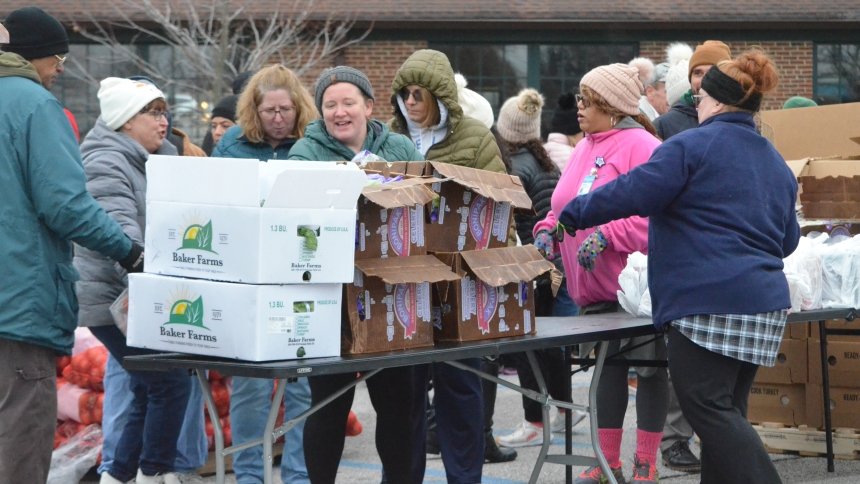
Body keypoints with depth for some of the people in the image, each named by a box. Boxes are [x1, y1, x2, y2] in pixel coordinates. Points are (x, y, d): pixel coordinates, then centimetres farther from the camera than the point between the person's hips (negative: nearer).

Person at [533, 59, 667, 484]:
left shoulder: (640, 146, -14)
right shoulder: (585, 148, 13)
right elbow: (567, 206, 22)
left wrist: (606, 235, -27)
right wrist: (548, 229, 3)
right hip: (595, 287, 8)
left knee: (648, 367, 2)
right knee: (608, 367, 13)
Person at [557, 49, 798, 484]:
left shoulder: (693, 146, -6)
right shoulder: (776, 163, 18)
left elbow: (632, 193, -11)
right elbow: (788, 240, 24)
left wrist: (572, 215, 1)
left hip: (707, 301, -8)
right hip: (764, 301, 8)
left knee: (709, 408, -8)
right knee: (727, 409, 11)